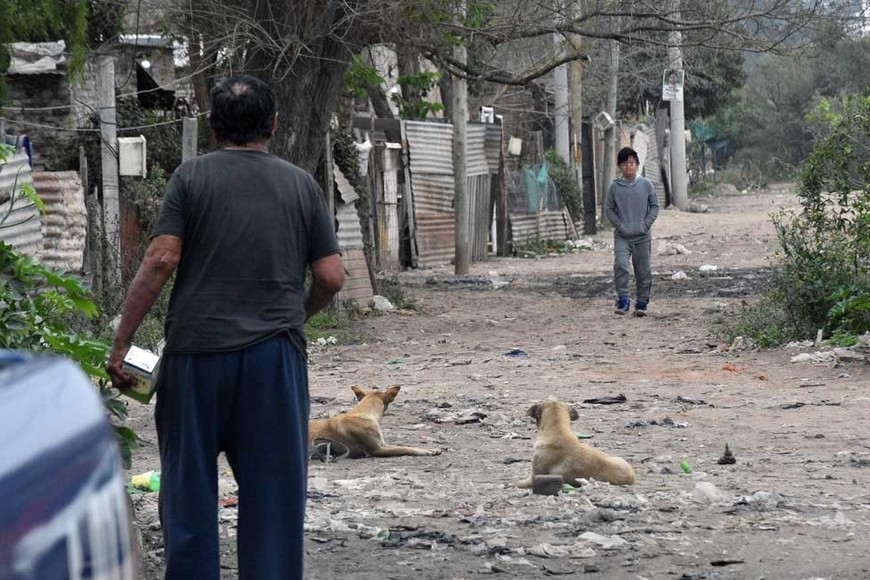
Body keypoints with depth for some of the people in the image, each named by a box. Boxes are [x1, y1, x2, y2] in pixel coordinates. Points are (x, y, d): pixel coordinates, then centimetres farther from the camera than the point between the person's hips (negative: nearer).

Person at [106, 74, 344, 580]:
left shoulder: (192, 177, 2)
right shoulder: (301, 184, 8)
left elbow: (161, 260, -8)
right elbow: (331, 277, 4)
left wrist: (121, 344, -5)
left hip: (198, 350, -1)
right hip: (276, 351, 1)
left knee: (189, 484, 8)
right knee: (274, 489, 6)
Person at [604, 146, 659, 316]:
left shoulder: (646, 185, 1)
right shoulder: (614, 187, -1)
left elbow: (654, 206, 7)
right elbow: (609, 209, 5)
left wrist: (646, 224, -5)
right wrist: (620, 225, -7)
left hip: (643, 235, 1)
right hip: (621, 236, -1)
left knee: (643, 271, 5)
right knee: (621, 265, -19)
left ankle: (642, 302, 16)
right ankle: (623, 300, -14)